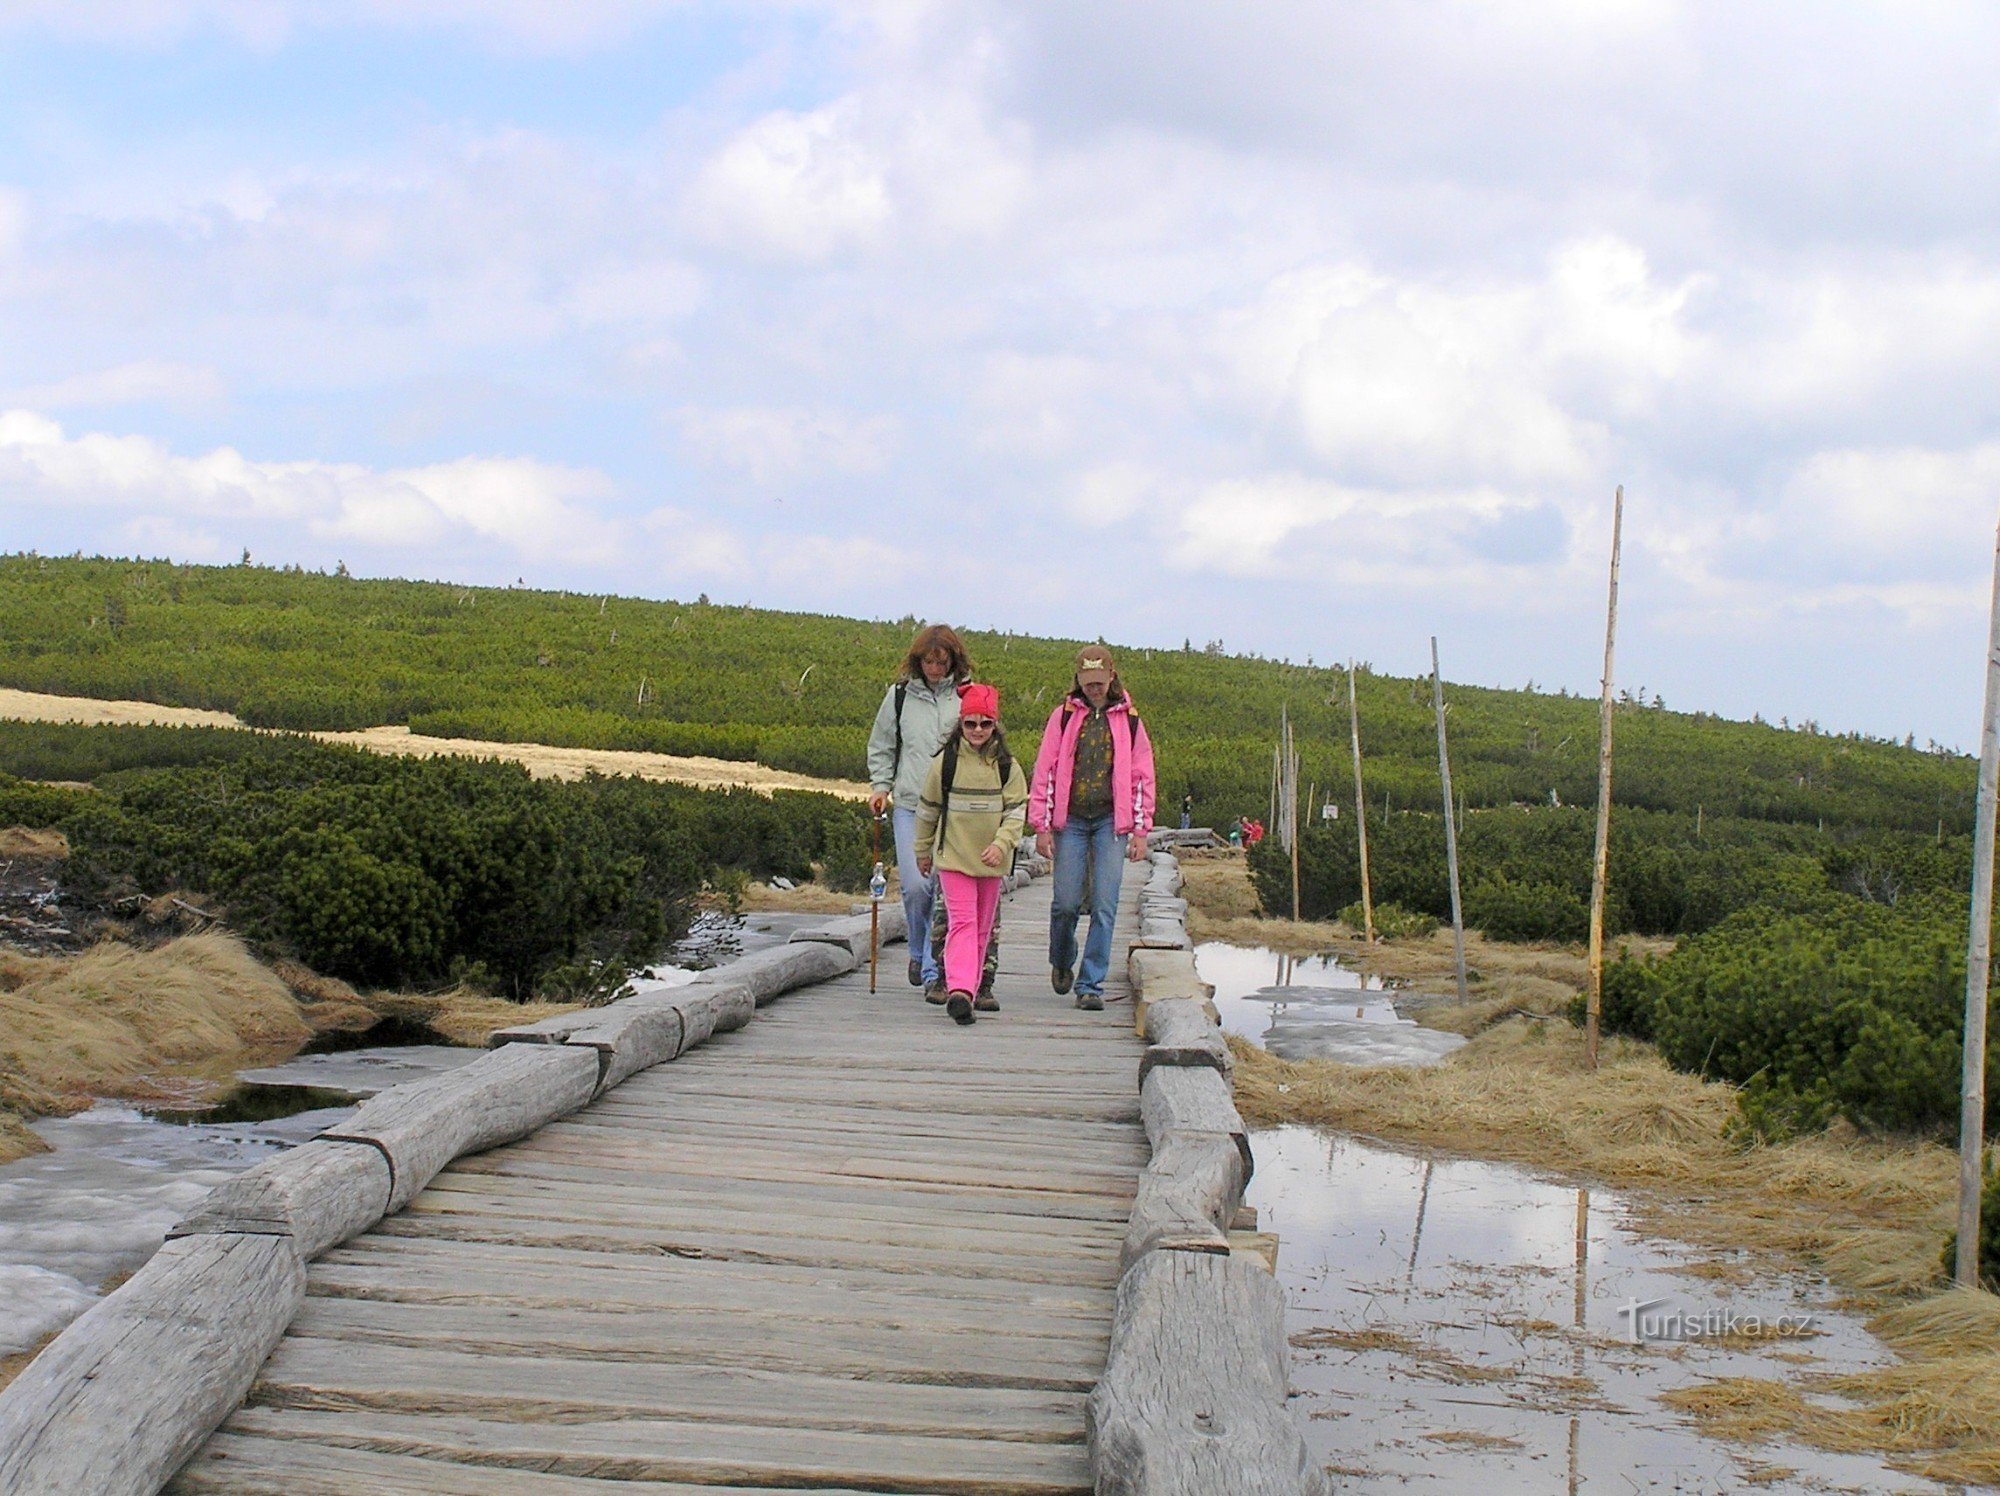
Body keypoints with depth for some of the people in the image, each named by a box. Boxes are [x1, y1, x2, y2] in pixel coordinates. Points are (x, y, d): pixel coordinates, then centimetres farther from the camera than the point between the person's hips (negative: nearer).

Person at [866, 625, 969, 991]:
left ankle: (934, 966, 7)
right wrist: (880, 786, 6)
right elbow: (881, 747, 19)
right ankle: (920, 954, 18)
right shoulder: (900, 695, 8)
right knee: (915, 886, -7)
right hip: (910, 807, 1)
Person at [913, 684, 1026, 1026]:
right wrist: (923, 850, 14)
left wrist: (1001, 844, -17)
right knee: (961, 922, -15)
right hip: (953, 856, -3)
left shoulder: (1006, 766, 0)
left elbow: (1016, 811, -1)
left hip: (991, 859, 3)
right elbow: (928, 808, 8)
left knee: (983, 927, 12)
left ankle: (973, 988, 25)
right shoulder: (945, 761, -2)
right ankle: (959, 990, -27)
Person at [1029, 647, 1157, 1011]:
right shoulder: (1063, 717, 5)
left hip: (1111, 821, 0)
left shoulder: (1129, 721, 7)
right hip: (1070, 821, 0)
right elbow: (1044, 772, 4)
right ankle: (1061, 963, 28)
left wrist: (1140, 831, 3)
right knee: (1066, 902, -2)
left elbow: (1142, 778, 9)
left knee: (1105, 906, -6)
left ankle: (1090, 984, 0)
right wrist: (1041, 826, -2)